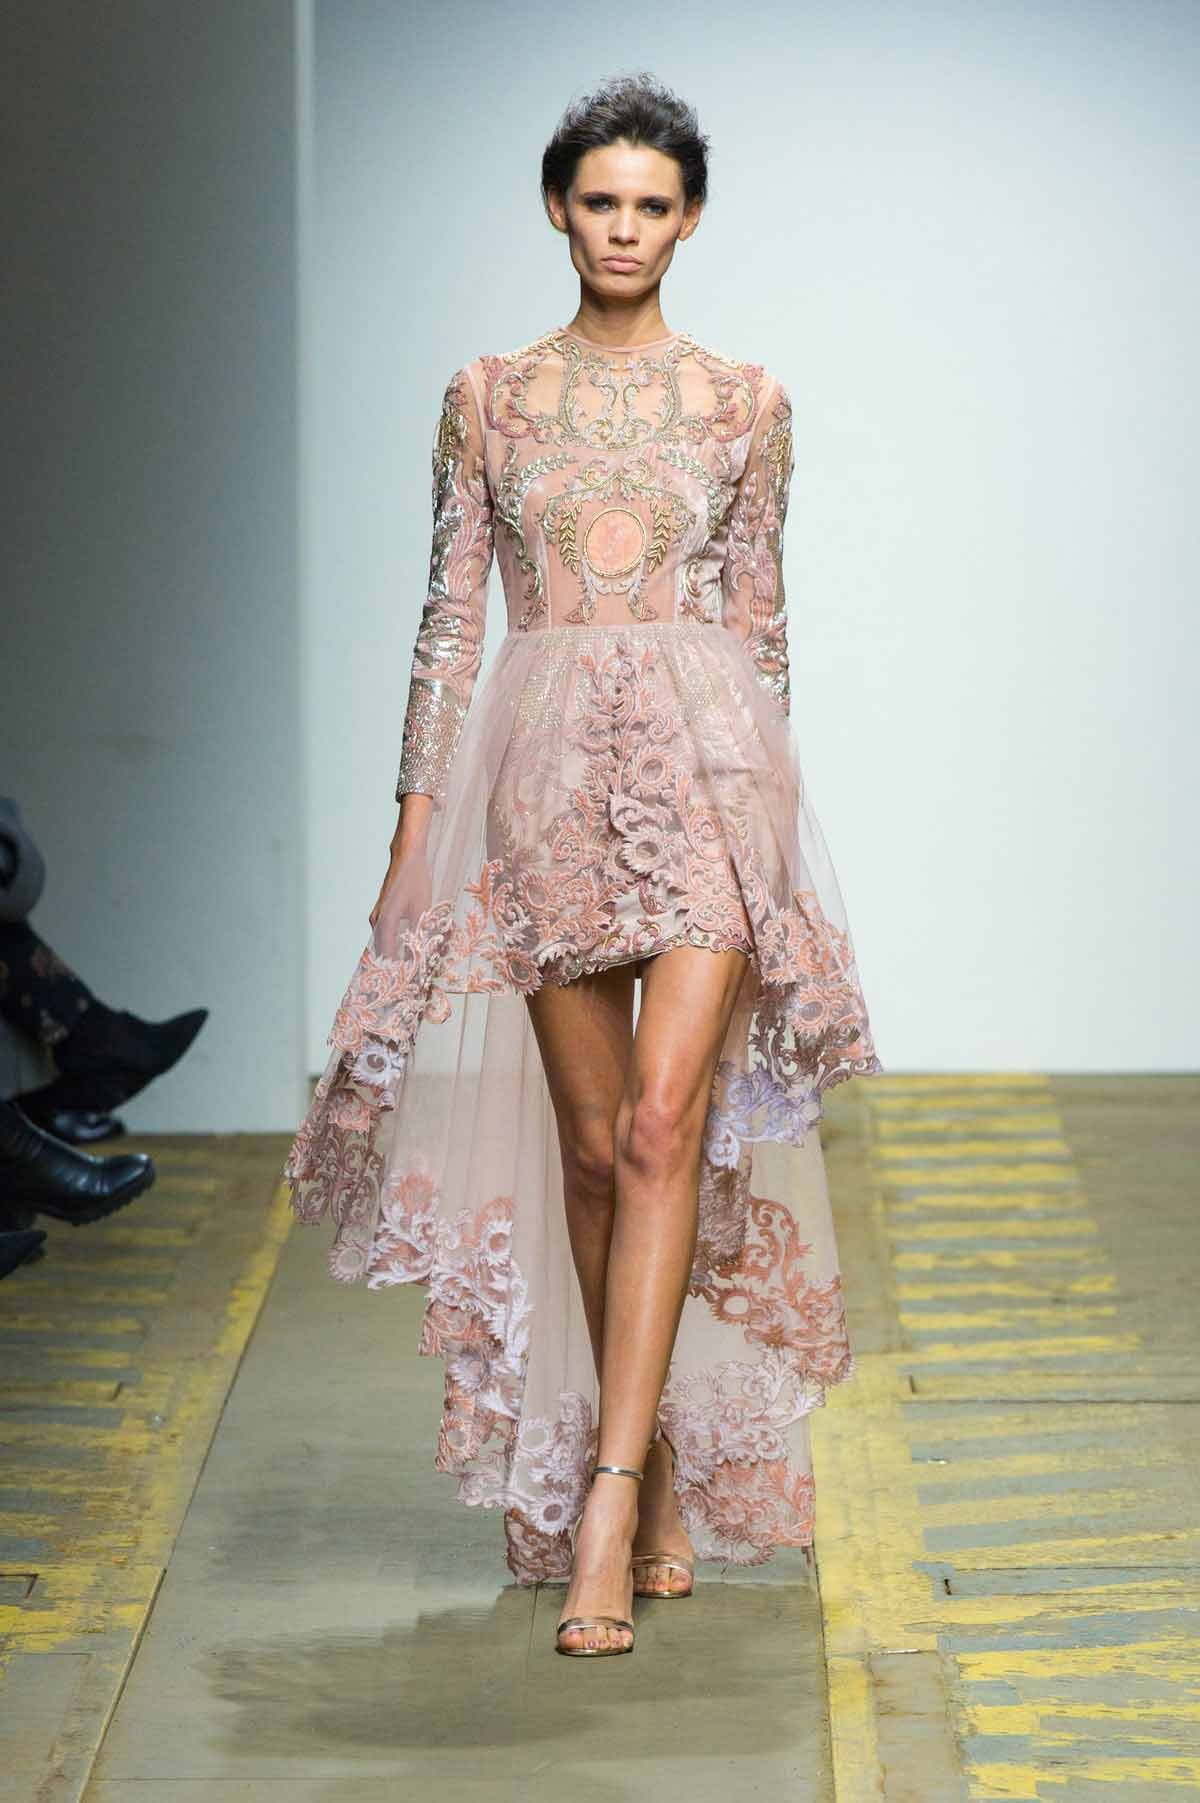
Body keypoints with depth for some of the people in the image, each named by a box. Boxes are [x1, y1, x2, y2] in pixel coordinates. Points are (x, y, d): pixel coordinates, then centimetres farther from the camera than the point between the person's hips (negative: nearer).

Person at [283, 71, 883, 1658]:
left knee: (662, 1123, -15)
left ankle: (610, 1500, -16)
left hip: (702, 754, -1)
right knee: (593, 1142, 4)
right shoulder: (488, 397, 8)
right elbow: (452, 612, 7)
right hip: (544, 767, 2)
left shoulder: (745, 403, 7)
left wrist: (765, 794, 12)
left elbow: (760, 618, 11)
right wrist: (417, 807, 2)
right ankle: (657, 1475, 17)